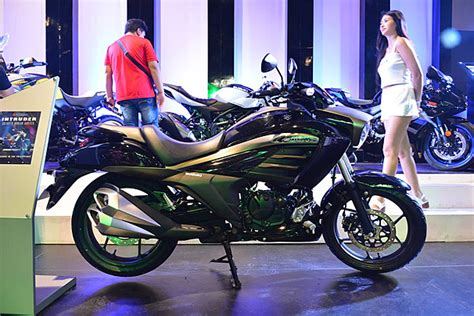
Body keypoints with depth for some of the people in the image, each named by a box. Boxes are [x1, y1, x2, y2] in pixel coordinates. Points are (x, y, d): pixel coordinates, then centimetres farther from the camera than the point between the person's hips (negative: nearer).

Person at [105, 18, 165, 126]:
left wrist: (109, 96, 15)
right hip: (145, 93, -4)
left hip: (123, 96, 4)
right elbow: (153, 67, -4)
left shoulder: (112, 47, 18)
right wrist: (160, 92, -3)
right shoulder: (143, 42, 6)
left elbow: (108, 74, 12)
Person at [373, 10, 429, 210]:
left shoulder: (401, 42, 0)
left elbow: (417, 74, -3)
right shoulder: (386, 49, 25)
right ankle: (418, 197, 16)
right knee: (403, 152, 9)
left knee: (390, 150, -18)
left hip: (400, 98, -9)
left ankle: (379, 201, -24)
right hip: (388, 101, 9)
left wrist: (417, 101, 2)